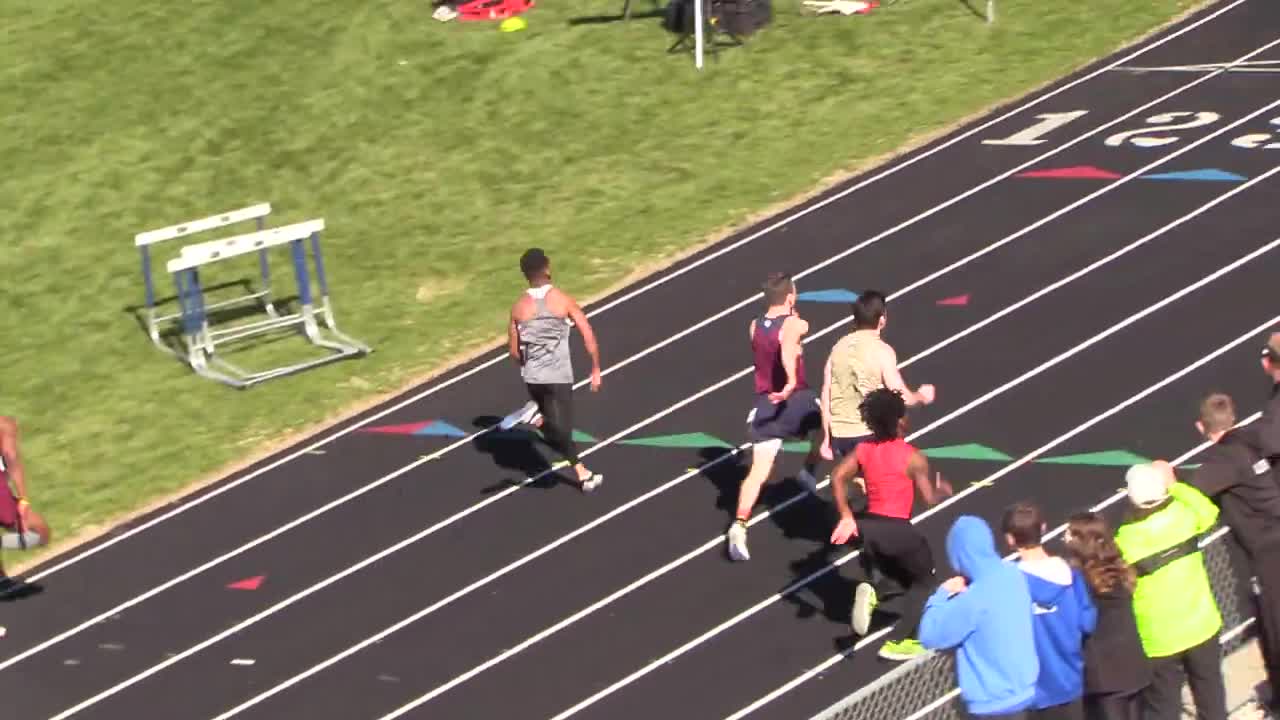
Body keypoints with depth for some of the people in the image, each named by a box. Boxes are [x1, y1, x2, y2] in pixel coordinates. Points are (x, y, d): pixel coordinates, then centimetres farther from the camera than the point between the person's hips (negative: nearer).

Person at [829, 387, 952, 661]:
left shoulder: (863, 450, 3)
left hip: (868, 526, 6)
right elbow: (930, 498, -8)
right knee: (924, 581, 18)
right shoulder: (913, 458, -11)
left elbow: (837, 478, -3)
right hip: (898, 529, -6)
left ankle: (870, 590, -6)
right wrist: (943, 490, 15)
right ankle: (898, 641, 6)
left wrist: (846, 517, 1)